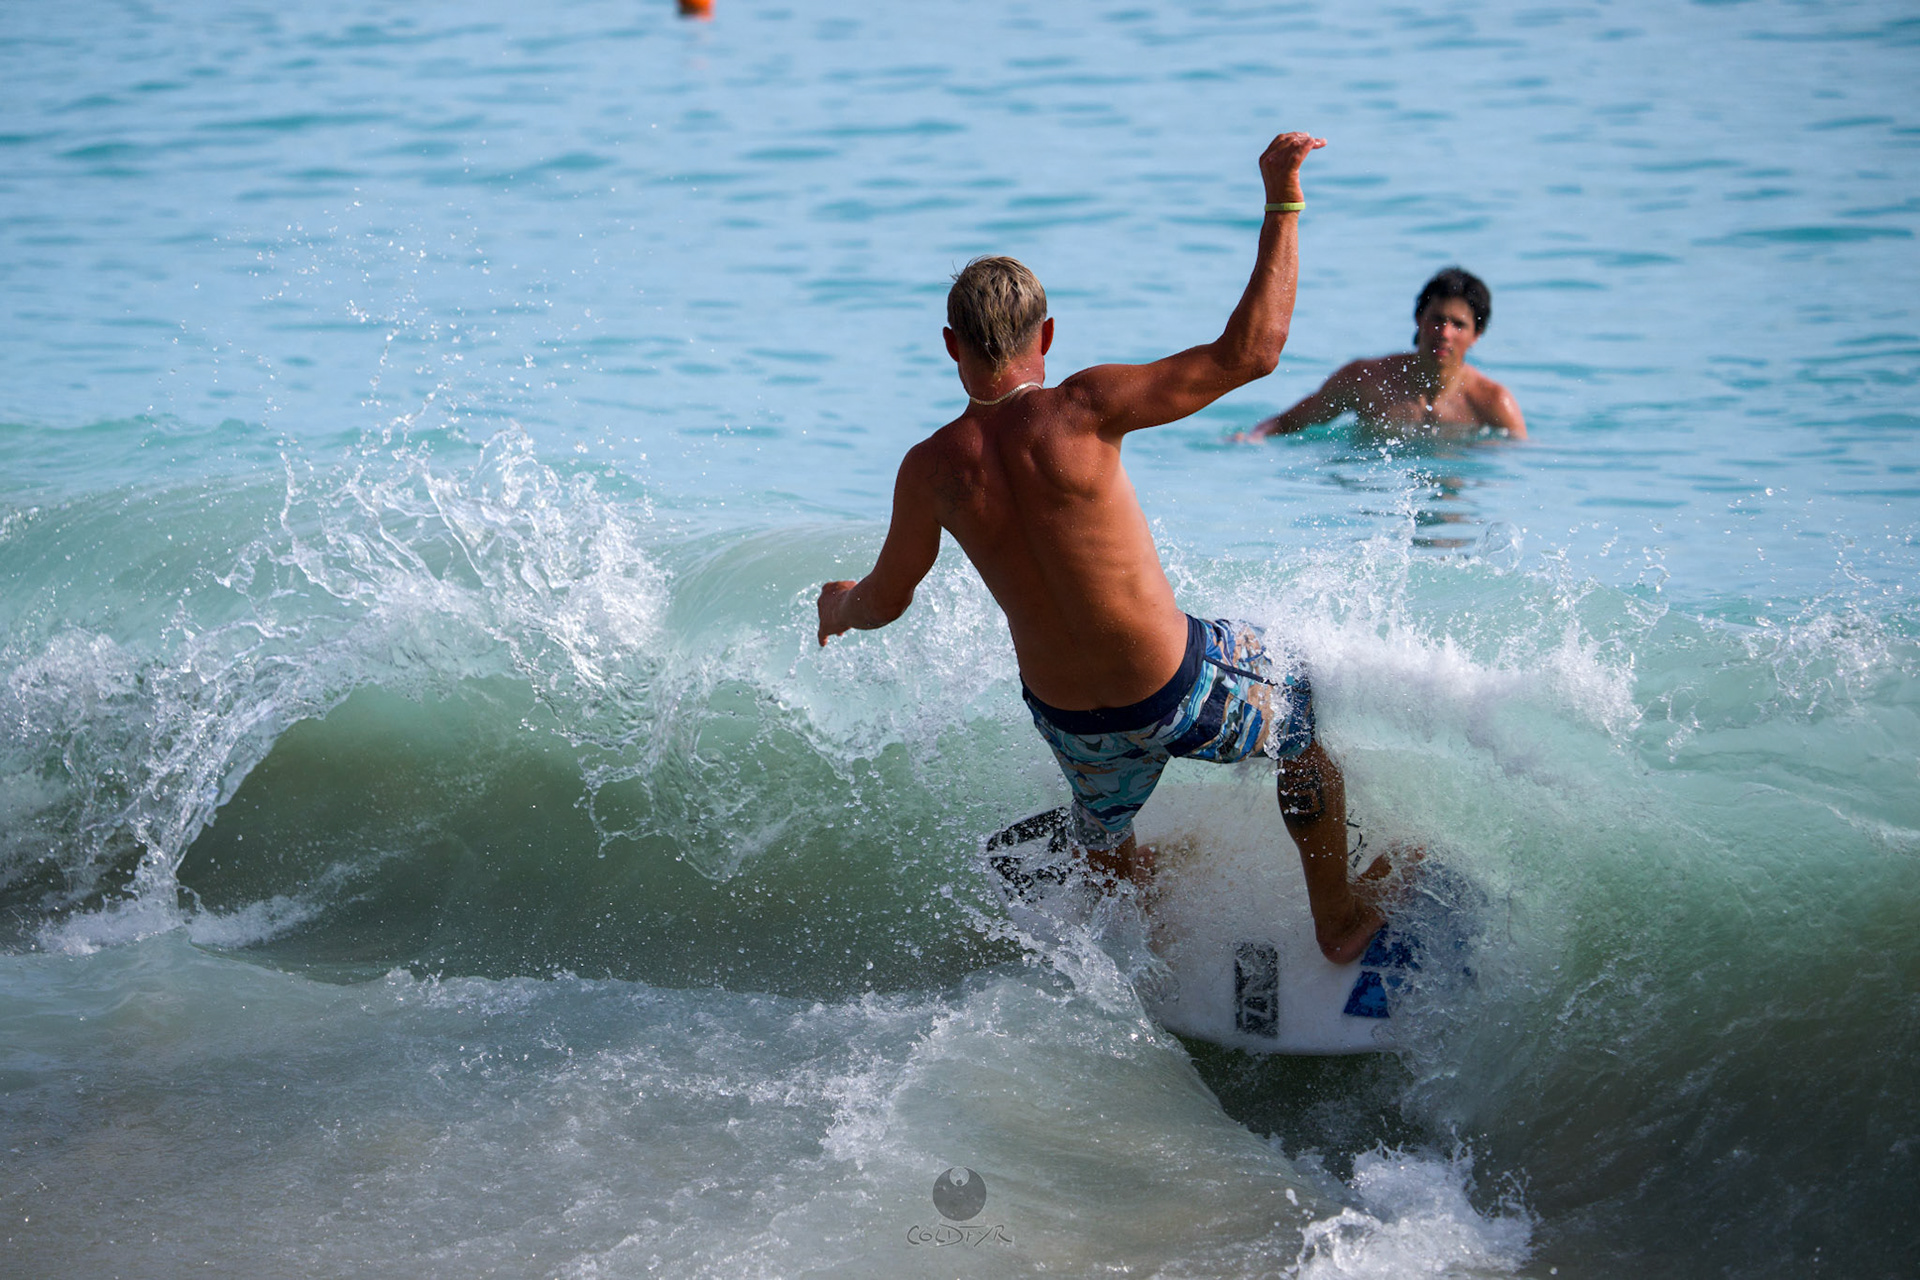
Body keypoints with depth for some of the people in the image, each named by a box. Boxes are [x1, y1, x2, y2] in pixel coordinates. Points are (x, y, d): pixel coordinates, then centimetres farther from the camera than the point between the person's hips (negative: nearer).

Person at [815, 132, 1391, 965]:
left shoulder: (929, 470, -10)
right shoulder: (1081, 411, -23)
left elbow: (883, 603, 7)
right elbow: (1248, 353, -25)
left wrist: (839, 605, 31)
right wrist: (1282, 206, -20)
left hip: (1073, 722, 3)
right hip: (1180, 690, -3)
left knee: (1107, 850, 35)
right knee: (1308, 717, 28)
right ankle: (1339, 920, 41)